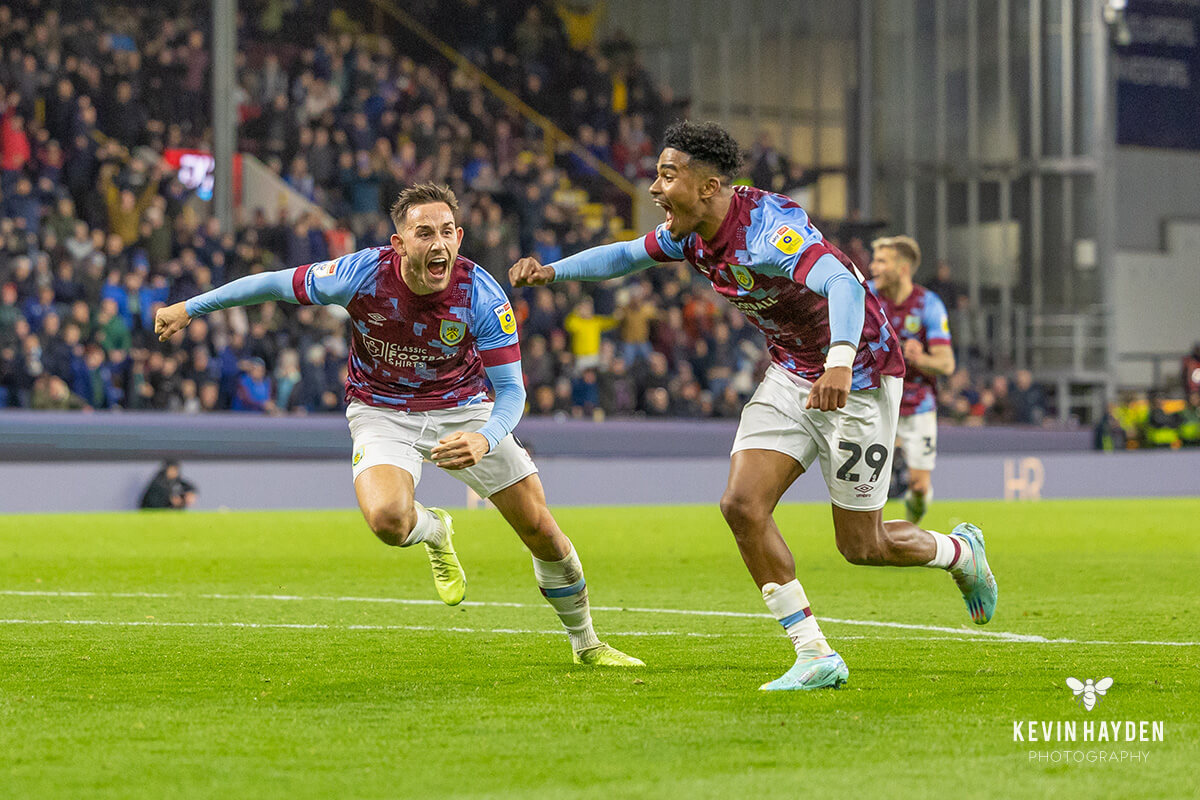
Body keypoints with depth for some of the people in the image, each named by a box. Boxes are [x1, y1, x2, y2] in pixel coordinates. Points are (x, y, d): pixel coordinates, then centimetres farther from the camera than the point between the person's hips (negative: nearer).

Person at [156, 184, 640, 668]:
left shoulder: (480, 293, -24)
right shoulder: (361, 274, -25)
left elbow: (511, 388, -21)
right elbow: (276, 284, -9)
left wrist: (485, 440, -42)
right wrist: (189, 308, -2)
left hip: (463, 408, 1)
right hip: (382, 413, -1)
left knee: (540, 530, -2)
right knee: (387, 519, -31)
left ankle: (585, 643, 24)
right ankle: (434, 531, 9)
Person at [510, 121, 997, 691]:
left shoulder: (767, 228, -31)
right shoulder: (692, 232, -4)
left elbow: (843, 282, -47)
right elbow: (628, 255, 18)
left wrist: (841, 361, -64)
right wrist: (552, 270, 7)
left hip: (858, 380, -8)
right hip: (789, 376, 8)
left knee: (860, 547, -1)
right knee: (742, 505, -11)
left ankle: (960, 552, 32)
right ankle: (814, 655, -3)